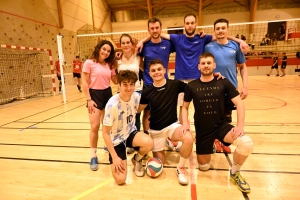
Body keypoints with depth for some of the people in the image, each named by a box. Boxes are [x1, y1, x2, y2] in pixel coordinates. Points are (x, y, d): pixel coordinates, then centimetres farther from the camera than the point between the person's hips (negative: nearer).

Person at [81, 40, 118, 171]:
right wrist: (89, 99, -13)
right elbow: (84, 83, -8)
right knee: (95, 126, -7)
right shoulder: (89, 63, -6)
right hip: (95, 95, -5)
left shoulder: (109, 65, 8)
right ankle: (93, 156, 5)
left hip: (107, 94, 5)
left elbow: (115, 81, 8)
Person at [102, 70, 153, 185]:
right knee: (120, 179, -14)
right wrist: (115, 157, -19)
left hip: (130, 133, 4)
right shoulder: (112, 104, -27)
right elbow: (105, 133, -19)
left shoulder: (137, 97, -12)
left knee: (149, 143, -31)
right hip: (116, 140, -4)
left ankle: (137, 160, 5)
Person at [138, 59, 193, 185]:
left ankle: (180, 168, -5)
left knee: (189, 139, -33)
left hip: (173, 125, 0)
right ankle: (163, 144, 40)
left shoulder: (175, 85, -10)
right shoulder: (147, 92, -8)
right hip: (155, 130, 1)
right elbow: (138, 109, 3)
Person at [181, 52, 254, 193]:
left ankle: (234, 173, 1)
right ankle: (209, 146, 39)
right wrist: (185, 123, -11)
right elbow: (185, 107, 6)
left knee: (247, 144, -28)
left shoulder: (223, 83, -4)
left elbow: (239, 103, -4)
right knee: (204, 167, 6)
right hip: (202, 130, 0)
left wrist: (240, 125, -16)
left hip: (222, 125, 0)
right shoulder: (191, 86, -3)